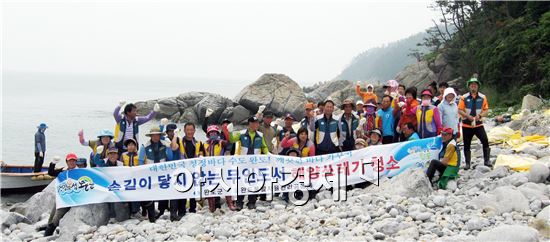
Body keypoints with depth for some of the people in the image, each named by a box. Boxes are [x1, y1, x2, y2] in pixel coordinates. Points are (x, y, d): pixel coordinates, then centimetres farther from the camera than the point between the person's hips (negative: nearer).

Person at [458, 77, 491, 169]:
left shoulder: (483, 97, 2)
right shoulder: (464, 97, -2)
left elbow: (486, 110, 5)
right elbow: (459, 110, -2)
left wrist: (480, 115, -14)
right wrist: (468, 116, -17)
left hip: (478, 124, 0)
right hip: (466, 125, 0)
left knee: (485, 141, -14)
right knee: (467, 144, 6)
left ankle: (486, 160, -4)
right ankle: (467, 163, 17)